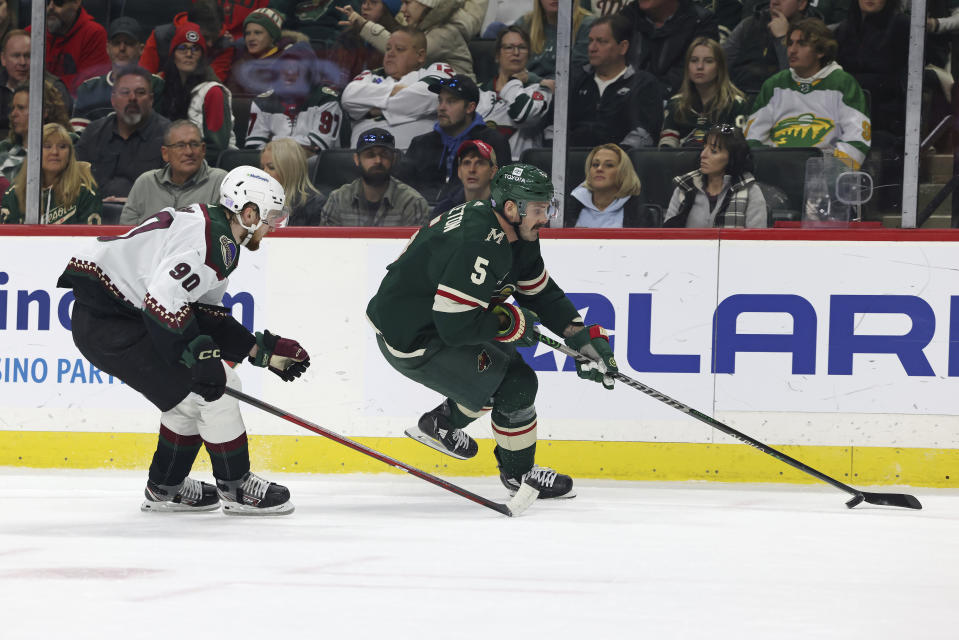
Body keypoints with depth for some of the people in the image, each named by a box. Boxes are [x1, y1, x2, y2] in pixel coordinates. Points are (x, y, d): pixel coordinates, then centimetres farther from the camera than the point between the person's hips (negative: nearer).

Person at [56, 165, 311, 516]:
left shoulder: (221, 238, 14)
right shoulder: (210, 238, -20)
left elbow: (207, 315, 18)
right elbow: (163, 301, -30)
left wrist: (264, 350, 13)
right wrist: (201, 357, -25)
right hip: (104, 318, -11)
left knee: (193, 395, 17)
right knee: (212, 386, -10)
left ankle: (165, 489, 27)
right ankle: (236, 487, 2)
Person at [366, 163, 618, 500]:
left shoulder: (515, 233, 1)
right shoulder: (479, 247, -30)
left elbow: (541, 292, 14)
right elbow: (455, 325, -31)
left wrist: (583, 336, 4)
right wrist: (510, 322, -17)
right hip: (409, 342, -10)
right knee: (516, 384, -10)